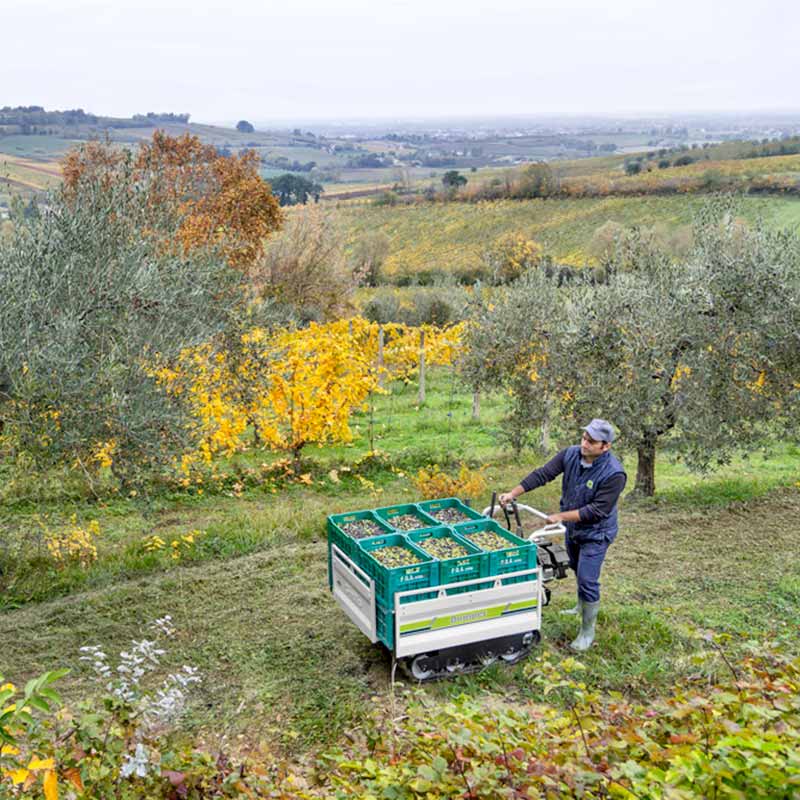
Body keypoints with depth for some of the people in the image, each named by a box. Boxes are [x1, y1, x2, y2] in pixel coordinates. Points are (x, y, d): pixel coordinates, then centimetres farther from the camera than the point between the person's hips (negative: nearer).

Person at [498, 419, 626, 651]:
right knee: (577, 569, 26)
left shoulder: (614, 474, -30)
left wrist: (561, 516, -28)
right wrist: (514, 493, -19)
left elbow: (597, 510, -30)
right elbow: (543, 474, -14)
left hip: (595, 533, -6)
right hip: (572, 527, 7)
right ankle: (582, 607, 52)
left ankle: (587, 632, 11)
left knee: (587, 579, -6)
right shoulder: (571, 455, -14)